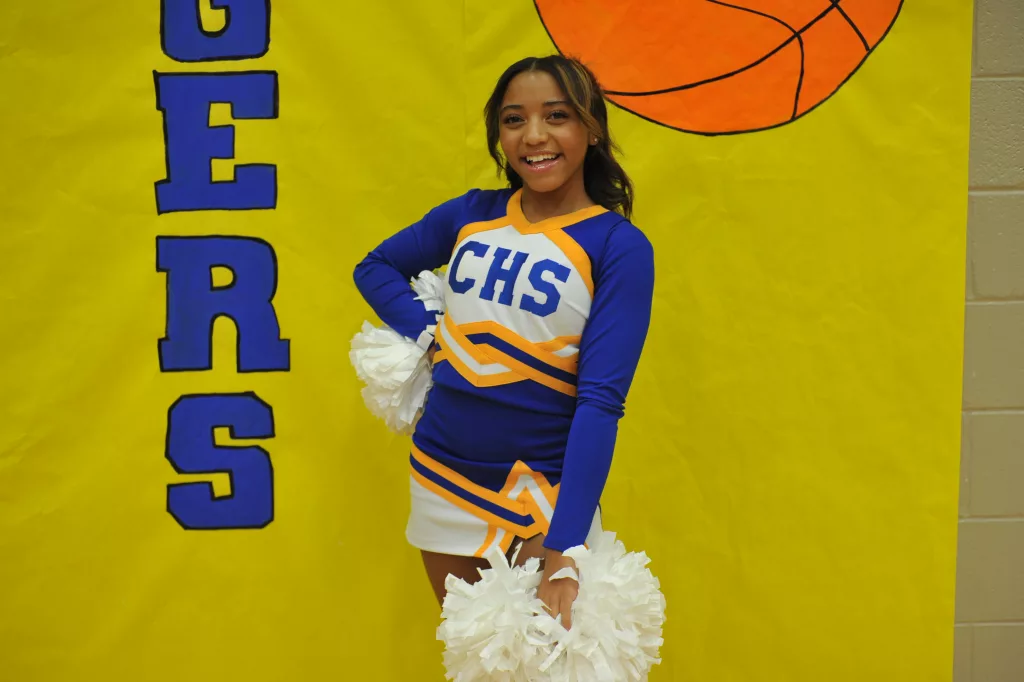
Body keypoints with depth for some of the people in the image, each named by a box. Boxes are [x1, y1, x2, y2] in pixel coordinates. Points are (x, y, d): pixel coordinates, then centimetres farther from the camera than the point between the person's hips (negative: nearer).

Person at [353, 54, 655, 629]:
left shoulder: (620, 248, -11)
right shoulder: (471, 214, 1)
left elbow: (602, 399, -19)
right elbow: (376, 266, 17)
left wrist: (565, 545, -25)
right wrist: (426, 333, -3)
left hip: (545, 489, -4)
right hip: (442, 477, 4)